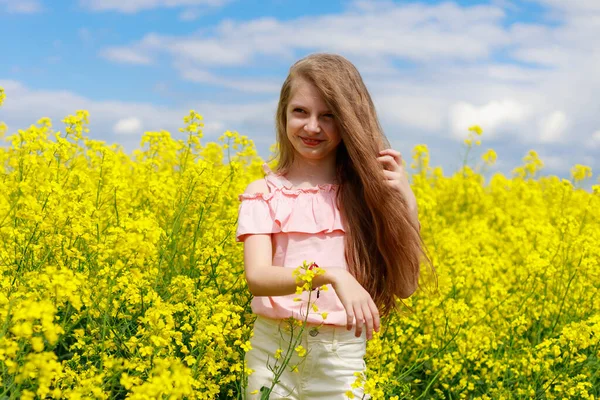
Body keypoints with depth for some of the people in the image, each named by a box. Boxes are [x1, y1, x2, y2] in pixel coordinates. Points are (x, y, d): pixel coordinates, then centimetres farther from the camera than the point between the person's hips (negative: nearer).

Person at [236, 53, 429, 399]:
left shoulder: (368, 192, 2)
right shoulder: (263, 194, -2)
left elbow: (405, 287, -1)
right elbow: (257, 277, -16)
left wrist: (405, 203, -11)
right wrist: (332, 275, -31)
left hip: (343, 355, 1)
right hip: (274, 348, -1)